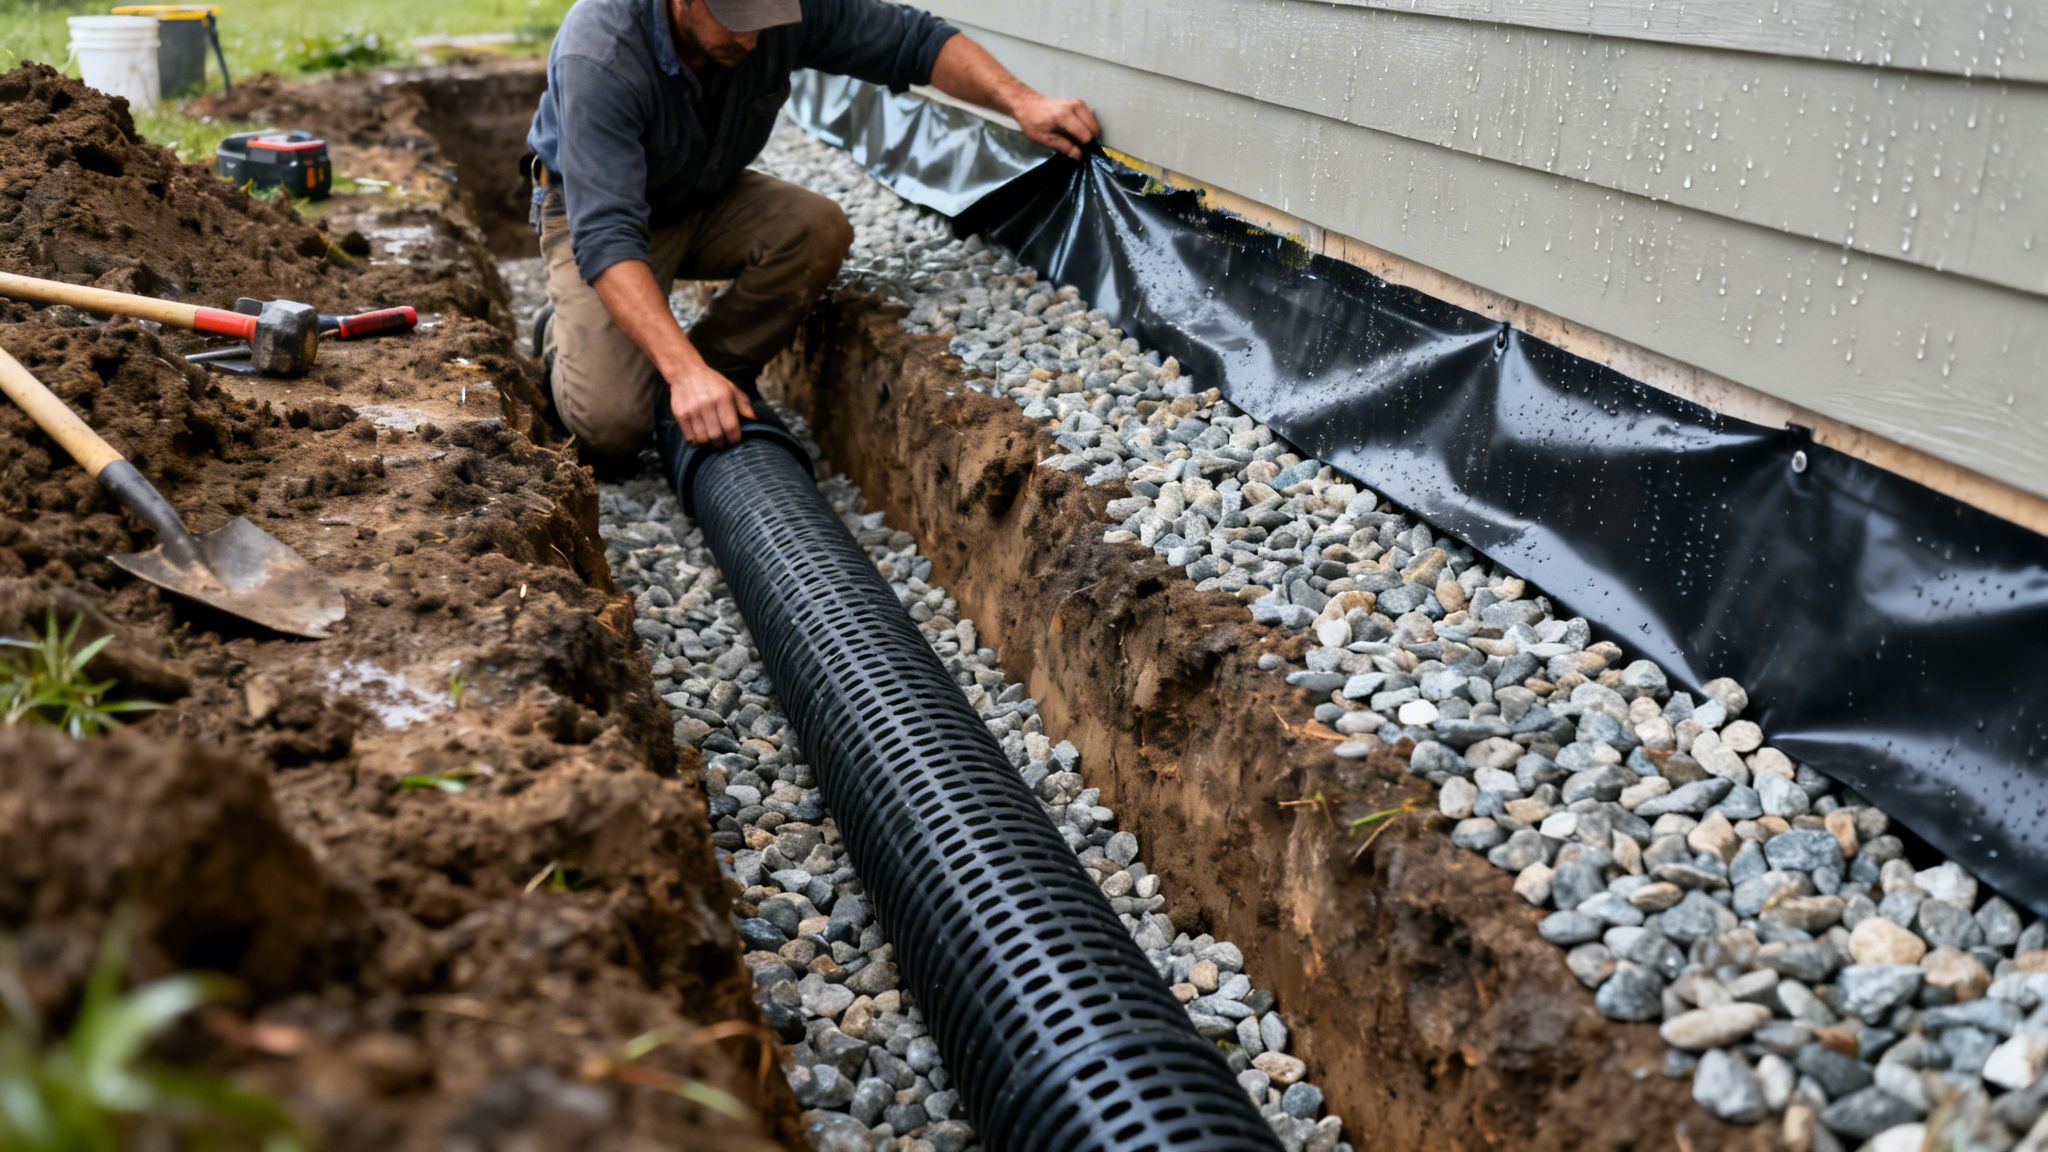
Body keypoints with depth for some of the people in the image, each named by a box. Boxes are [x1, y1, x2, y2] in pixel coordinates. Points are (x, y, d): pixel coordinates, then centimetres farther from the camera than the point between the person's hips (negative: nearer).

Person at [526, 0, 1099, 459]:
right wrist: (685, 372, -53)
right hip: (594, 209, -4)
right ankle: (563, 336, 13)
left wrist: (1021, 102, -30)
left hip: (708, 196, 5)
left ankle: (717, 374, -6)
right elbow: (606, 234, -43)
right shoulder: (600, 53, -36)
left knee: (819, 229, -28)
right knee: (611, 425, -23)